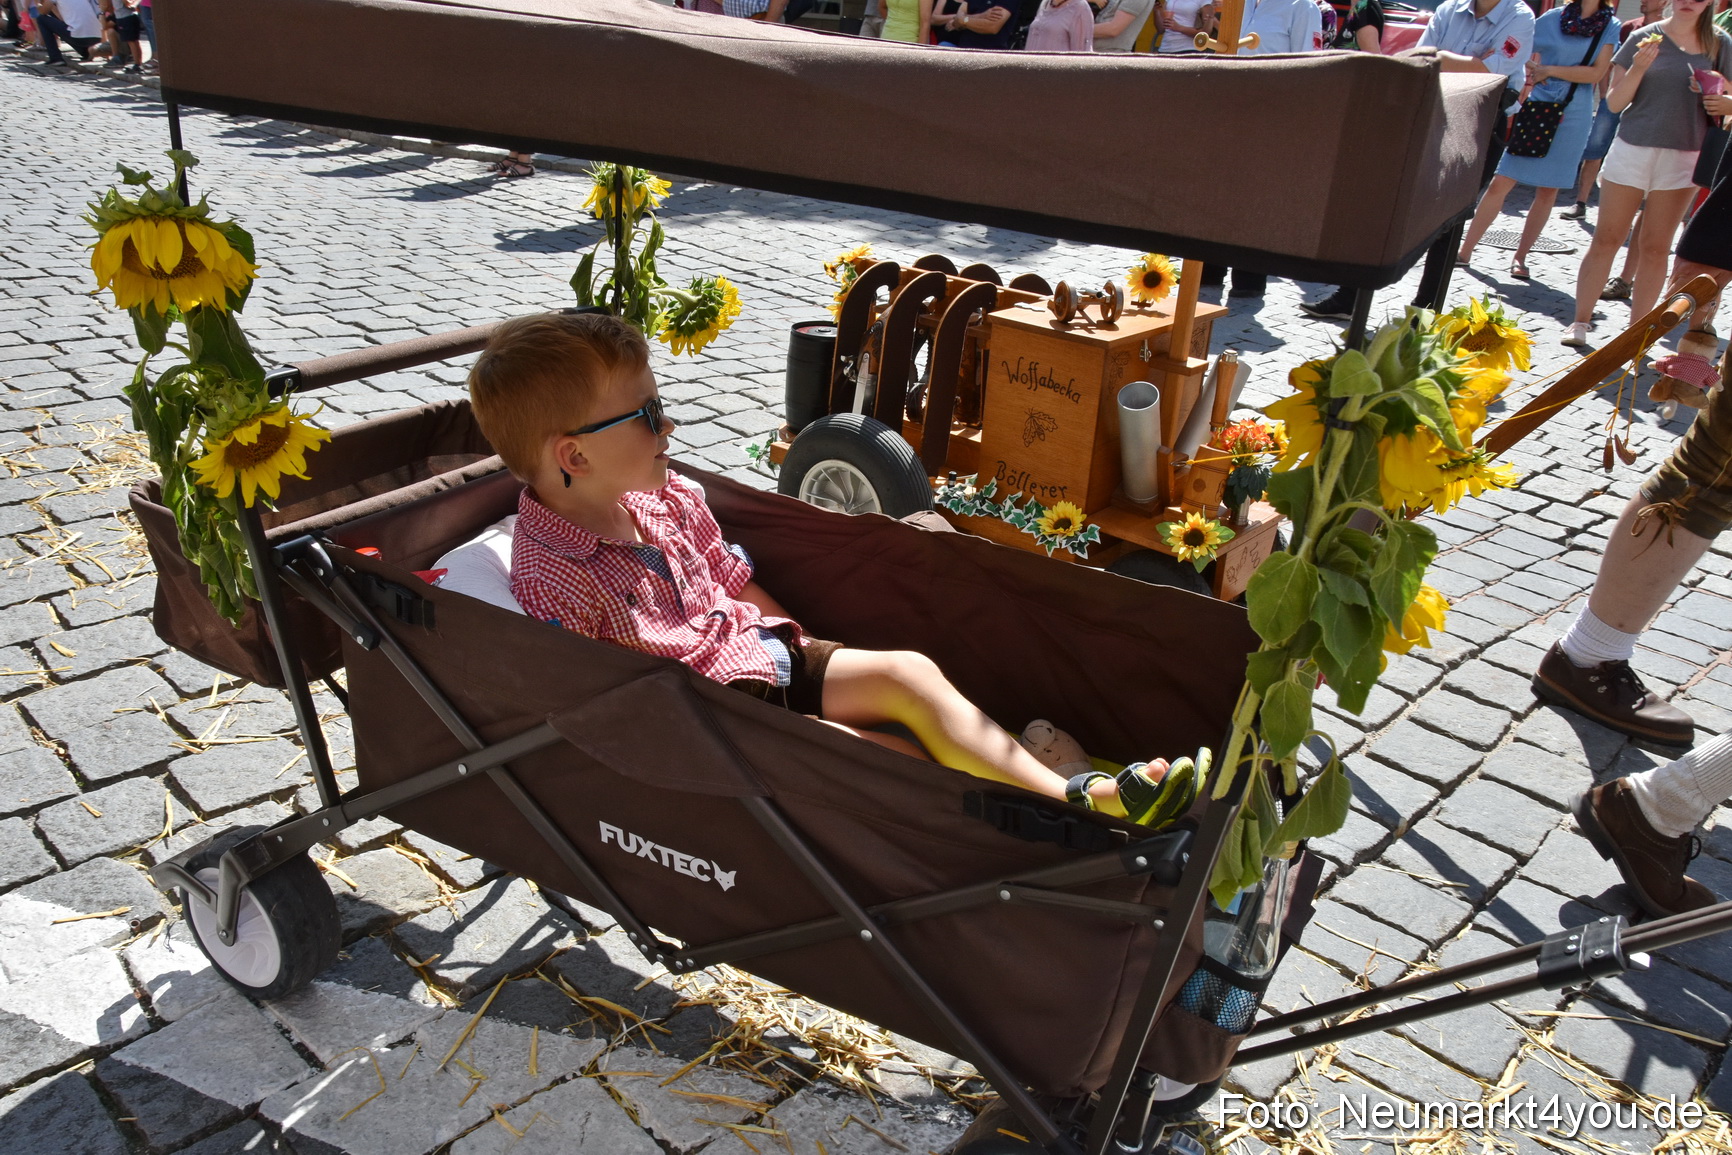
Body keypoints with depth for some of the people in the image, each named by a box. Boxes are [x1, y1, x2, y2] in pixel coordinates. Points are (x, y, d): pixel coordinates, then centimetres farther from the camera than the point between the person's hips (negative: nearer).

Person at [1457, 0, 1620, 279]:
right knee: (1501, 183, -7)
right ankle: (1465, 251, -4)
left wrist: (1548, 70, -10)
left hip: (1573, 117, 1)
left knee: (1547, 191, 4)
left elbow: (1597, 73, -5)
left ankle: (1520, 257, 11)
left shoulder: (1611, 26, 4)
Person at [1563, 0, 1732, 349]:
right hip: (1633, 149, -1)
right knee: (1606, 239, 1)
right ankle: (1580, 321, 8)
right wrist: (1639, 68, -17)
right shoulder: (1645, 39, 0)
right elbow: (1614, 103, -1)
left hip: (1684, 157, 1)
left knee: (1656, 248, 3)